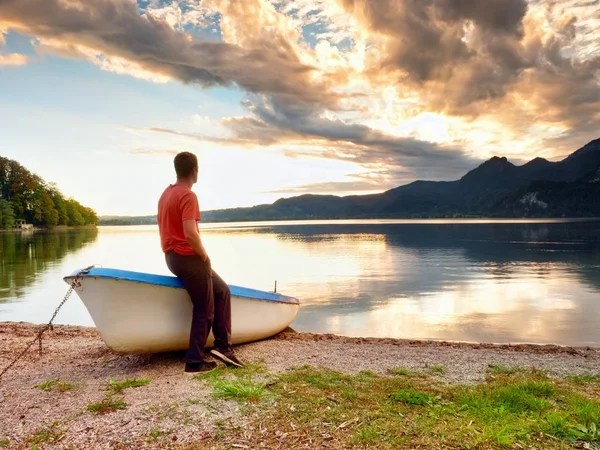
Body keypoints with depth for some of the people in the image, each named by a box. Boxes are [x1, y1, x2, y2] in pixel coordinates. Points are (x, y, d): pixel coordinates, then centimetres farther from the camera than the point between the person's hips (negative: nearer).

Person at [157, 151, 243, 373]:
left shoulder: (167, 193, 13)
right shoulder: (188, 195, -17)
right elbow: (190, 234, -27)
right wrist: (205, 256, -11)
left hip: (172, 257, 10)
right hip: (188, 258, -10)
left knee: (222, 290, 18)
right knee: (204, 310, 3)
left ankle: (223, 346, 17)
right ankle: (195, 362, 12)